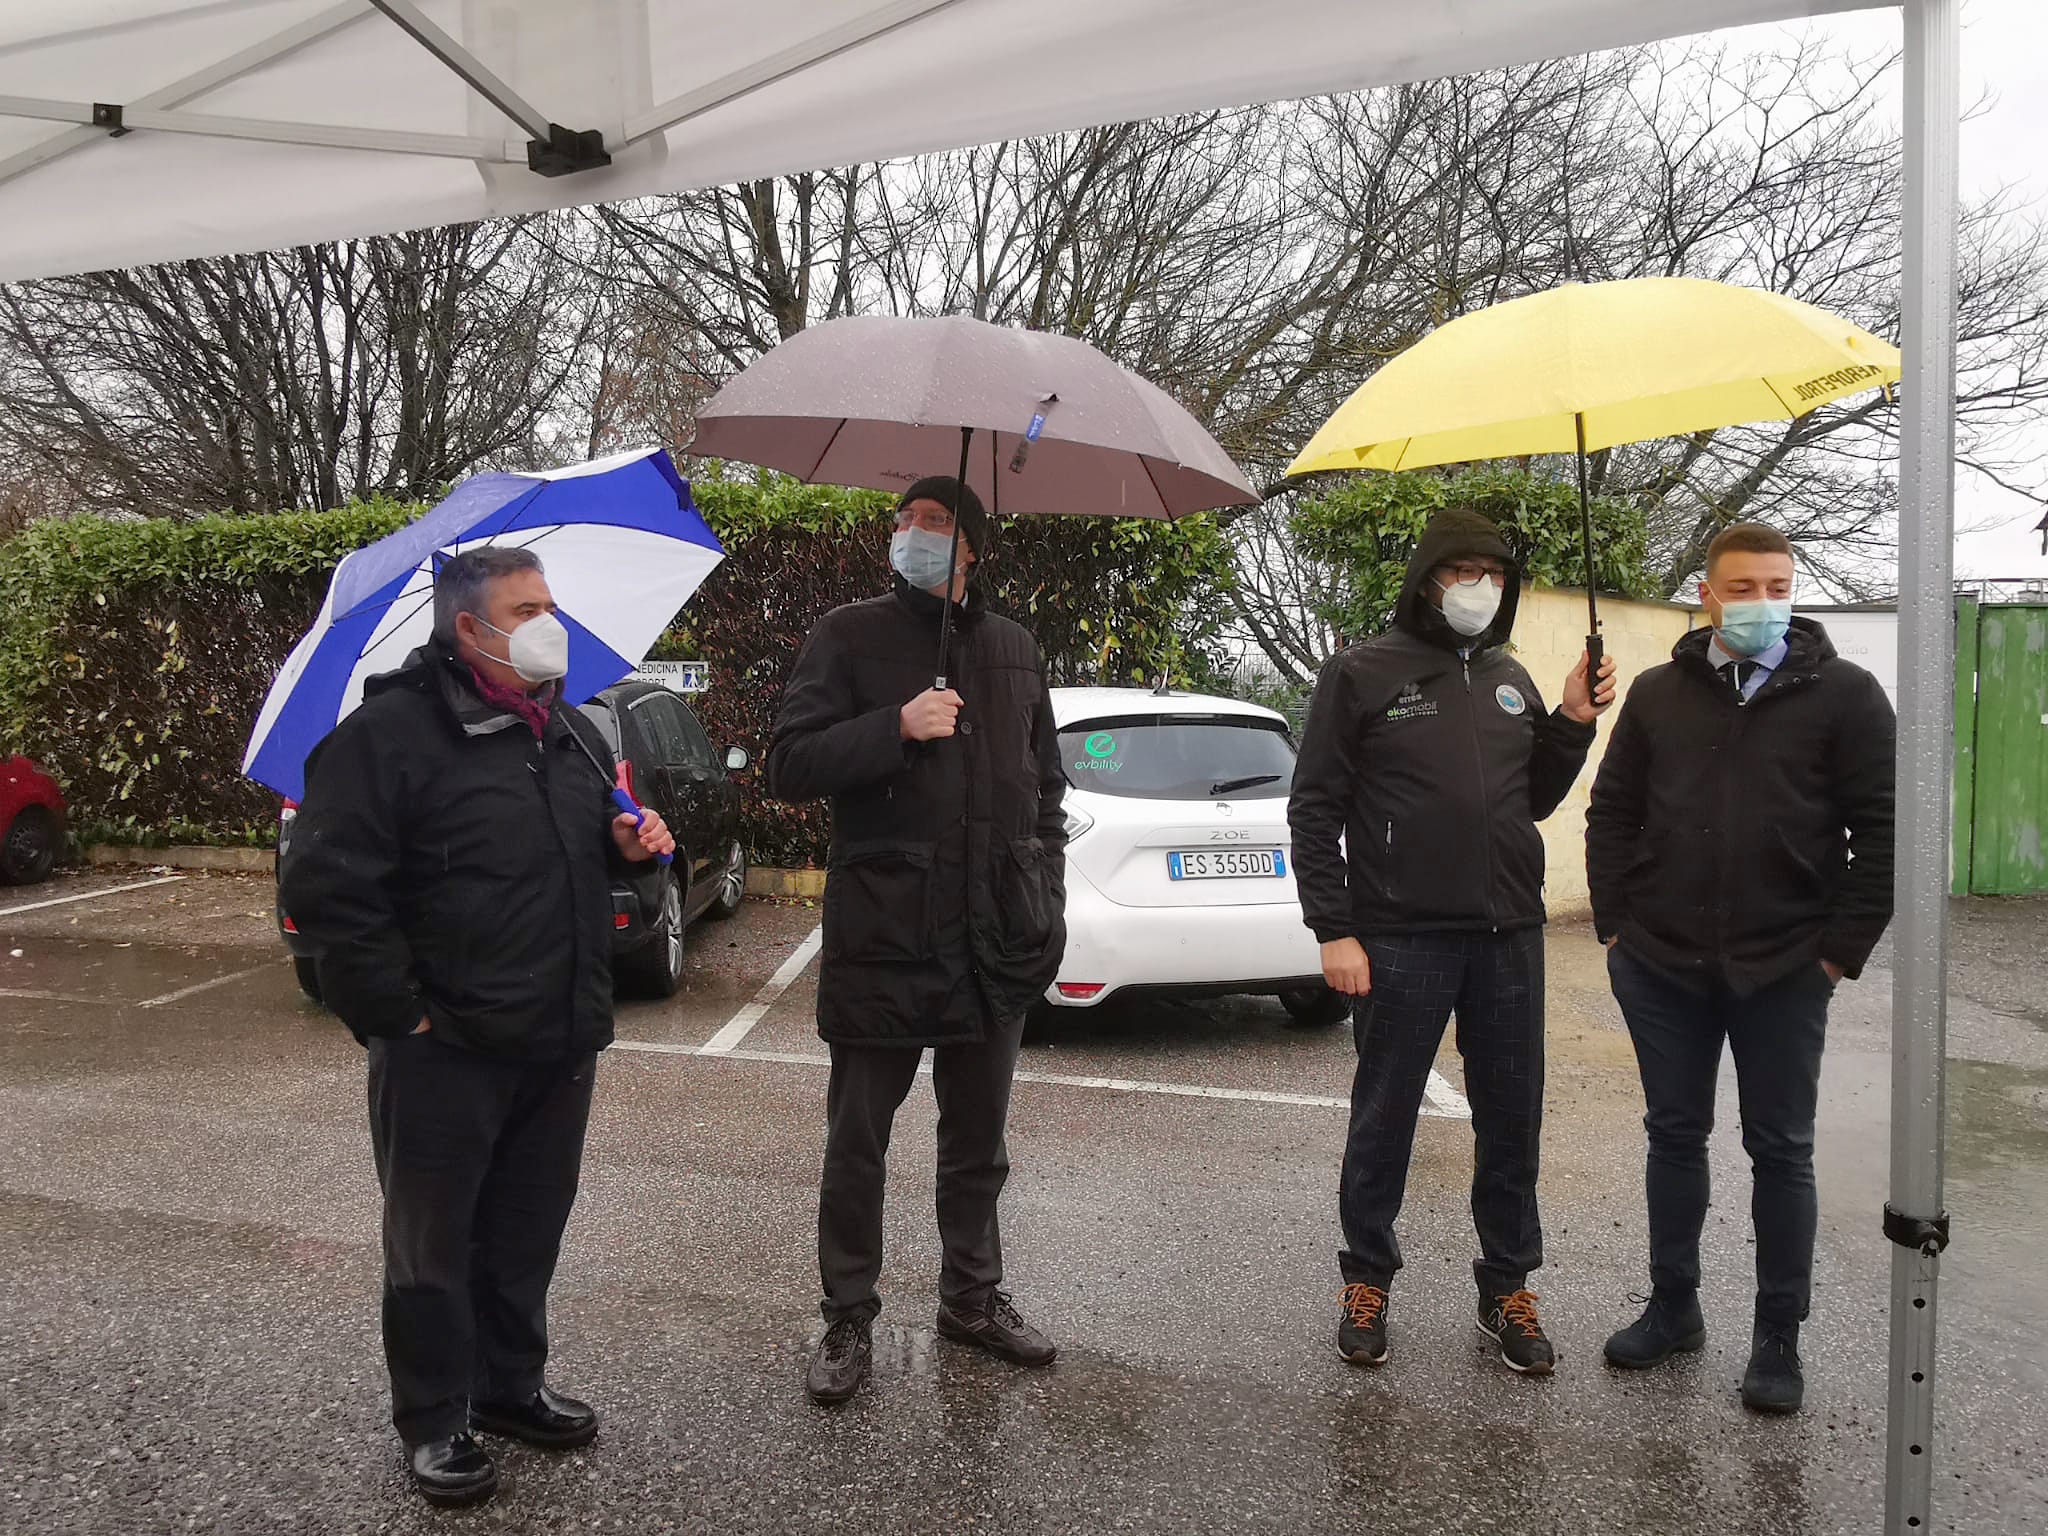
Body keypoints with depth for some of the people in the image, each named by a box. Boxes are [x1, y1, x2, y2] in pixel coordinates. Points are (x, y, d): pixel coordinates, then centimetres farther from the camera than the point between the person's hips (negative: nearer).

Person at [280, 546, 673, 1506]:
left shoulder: (568, 732, 12)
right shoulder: (391, 732, -13)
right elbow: (325, 888, -18)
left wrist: (624, 842, 3)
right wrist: (400, 1013, -17)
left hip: (560, 1045, 7)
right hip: (446, 1054, -6)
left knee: (527, 1235, 19)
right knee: (434, 1243, 10)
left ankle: (511, 1385, 37)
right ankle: (434, 1423, 27)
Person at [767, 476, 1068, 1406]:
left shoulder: (1015, 651, 12)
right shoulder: (851, 636, 0)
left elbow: (1044, 785, 19)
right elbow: (790, 765, -8)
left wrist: (1045, 899, 10)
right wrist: (896, 727, -21)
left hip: (994, 943, 4)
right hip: (881, 937, -4)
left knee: (977, 1139, 17)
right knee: (857, 1143, 6)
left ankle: (973, 1297, 33)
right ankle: (848, 1321, 21)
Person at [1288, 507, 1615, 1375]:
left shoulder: (1509, 679, 13)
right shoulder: (1363, 673, -4)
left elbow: (1532, 802, 18)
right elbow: (1315, 810, -6)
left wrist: (1572, 726, 3)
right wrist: (1333, 930, -11)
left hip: (1509, 936, 5)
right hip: (1401, 940, -5)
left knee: (1512, 1120, 12)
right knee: (1384, 1118, 7)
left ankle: (1507, 1287, 28)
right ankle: (1367, 1281, 25)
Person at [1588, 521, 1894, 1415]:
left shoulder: (1844, 695, -2)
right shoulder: (1658, 694, 6)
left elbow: (1880, 832, -4)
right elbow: (1612, 814, 10)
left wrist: (1843, 949, -8)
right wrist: (1616, 925, 3)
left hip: (1784, 972, -2)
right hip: (1663, 966, 3)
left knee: (1781, 1151, 8)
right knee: (1674, 1136, 13)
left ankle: (1779, 1339, 22)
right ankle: (1673, 1308, 29)